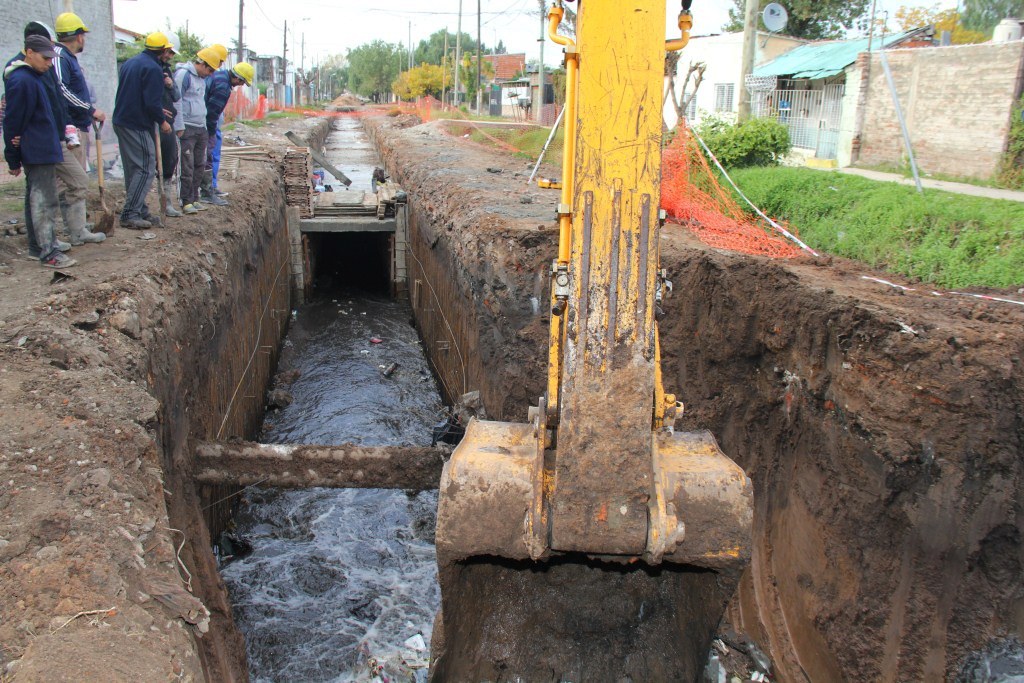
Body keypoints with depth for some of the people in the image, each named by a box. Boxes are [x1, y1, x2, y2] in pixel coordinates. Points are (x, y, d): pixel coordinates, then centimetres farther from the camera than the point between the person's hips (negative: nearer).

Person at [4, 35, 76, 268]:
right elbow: (13, 121, -16)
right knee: (43, 202, -7)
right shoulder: (22, 81, -16)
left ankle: (49, 245, 23)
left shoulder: (32, 78, 15)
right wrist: (14, 159, -13)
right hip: (38, 153, -10)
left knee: (46, 201, 14)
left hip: (44, 151, 10)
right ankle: (48, 253, -4)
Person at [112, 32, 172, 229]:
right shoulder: (153, 68, -14)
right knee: (146, 169, -7)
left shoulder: (130, 63, 16)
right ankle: (130, 214, -9)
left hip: (121, 122, 10)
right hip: (138, 125, -10)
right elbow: (152, 102, -21)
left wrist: (158, 112, 23)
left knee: (133, 168, 13)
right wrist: (162, 121, -4)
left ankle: (140, 211, 18)